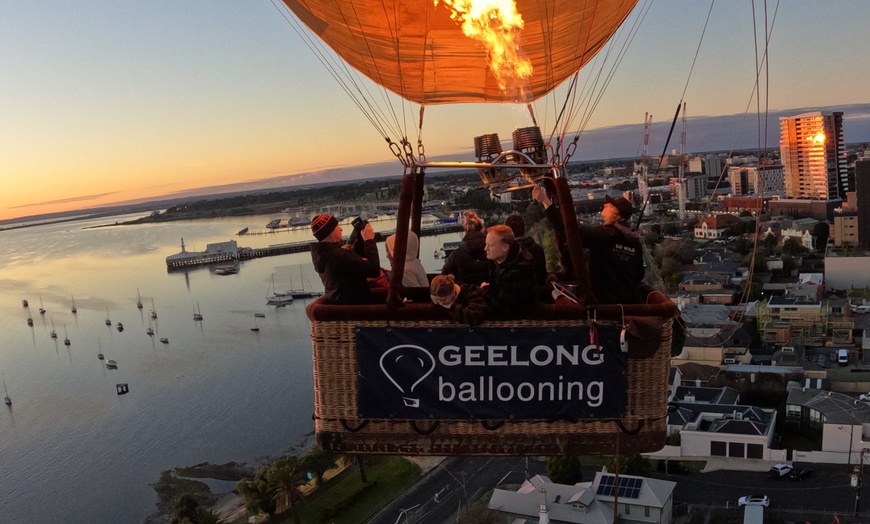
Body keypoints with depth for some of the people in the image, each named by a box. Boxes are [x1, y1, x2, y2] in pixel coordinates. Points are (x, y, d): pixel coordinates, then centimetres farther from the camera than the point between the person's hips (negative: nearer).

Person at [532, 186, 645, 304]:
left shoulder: (603, 234, -15)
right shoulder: (635, 241, 6)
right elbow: (639, 274, 13)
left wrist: (545, 201, -21)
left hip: (607, 301, -7)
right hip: (631, 301, 7)